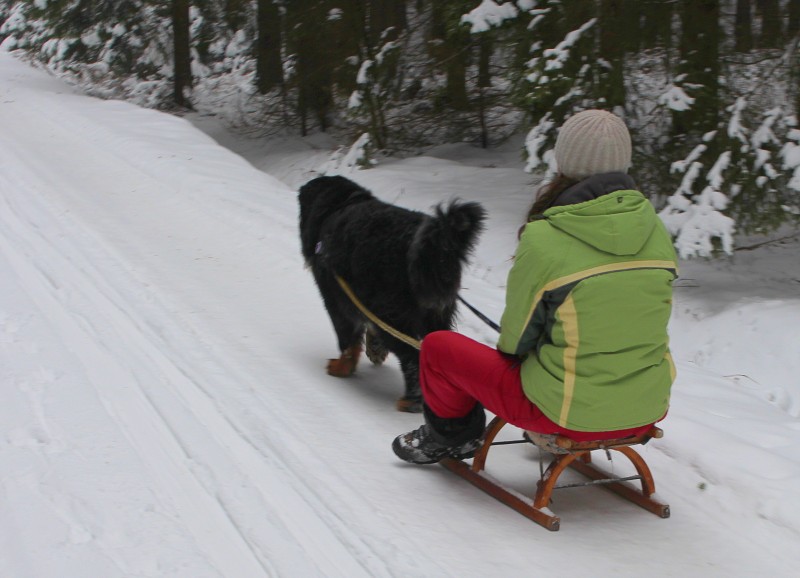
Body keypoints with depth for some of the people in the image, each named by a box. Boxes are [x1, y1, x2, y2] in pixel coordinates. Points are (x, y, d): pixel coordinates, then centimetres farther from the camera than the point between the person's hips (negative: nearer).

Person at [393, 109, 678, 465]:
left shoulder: (544, 240, -19)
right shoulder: (654, 228, -4)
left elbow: (515, 338, -6)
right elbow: (641, 324, 10)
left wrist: (510, 348, 18)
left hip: (571, 412, -5)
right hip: (647, 410, 6)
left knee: (438, 347, 12)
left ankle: (450, 437, 37)